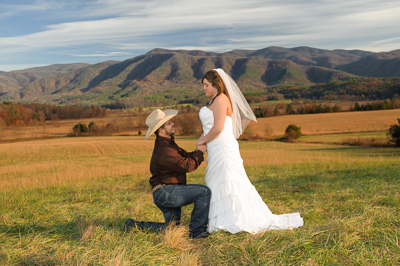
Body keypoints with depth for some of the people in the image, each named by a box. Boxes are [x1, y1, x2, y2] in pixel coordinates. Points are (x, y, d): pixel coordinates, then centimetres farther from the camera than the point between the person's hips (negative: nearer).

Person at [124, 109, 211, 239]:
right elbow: (187, 166, -19)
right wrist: (200, 152, -6)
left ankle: (134, 225, 20)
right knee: (204, 192, -21)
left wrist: (199, 149, 1)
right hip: (165, 192, -11)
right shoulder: (163, 151, -20)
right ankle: (196, 231, -13)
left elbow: (185, 156, 16)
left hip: (167, 193, 11)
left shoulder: (168, 143, 13)